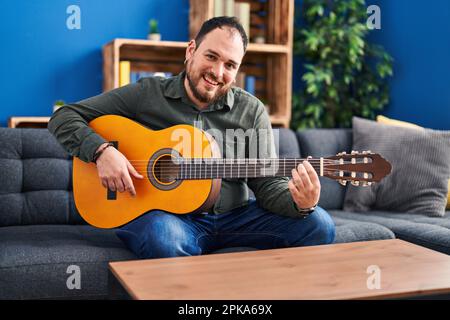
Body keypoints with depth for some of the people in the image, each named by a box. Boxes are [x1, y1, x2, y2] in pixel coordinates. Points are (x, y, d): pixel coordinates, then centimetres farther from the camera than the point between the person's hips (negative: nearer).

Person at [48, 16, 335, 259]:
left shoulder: (252, 111, 3)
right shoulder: (146, 94, -2)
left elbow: (268, 185, -1)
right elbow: (64, 117, 0)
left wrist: (301, 203, -23)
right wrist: (101, 150, -20)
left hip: (234, 216, 3)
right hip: (160, 213, -2)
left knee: (318, 225, -14)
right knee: (163, 238, -40)